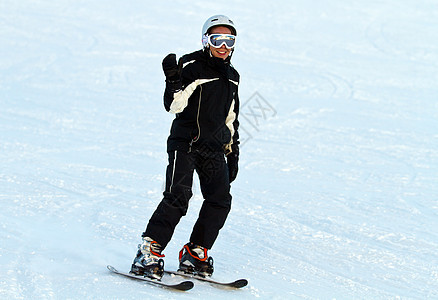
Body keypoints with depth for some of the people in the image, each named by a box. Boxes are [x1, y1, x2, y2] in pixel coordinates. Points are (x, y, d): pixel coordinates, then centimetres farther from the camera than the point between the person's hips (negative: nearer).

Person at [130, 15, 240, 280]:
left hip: (215, 149, 6)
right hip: (185, 143, -6)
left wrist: (233, 154, 21)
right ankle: (149, 252, -16)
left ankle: (195, 254, 6)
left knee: (220, 200, -5)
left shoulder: (232, 77, 15)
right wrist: (173, 80, -33)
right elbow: (174, 106, -18)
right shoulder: (192, 66, -7)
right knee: (178, 196, -19)